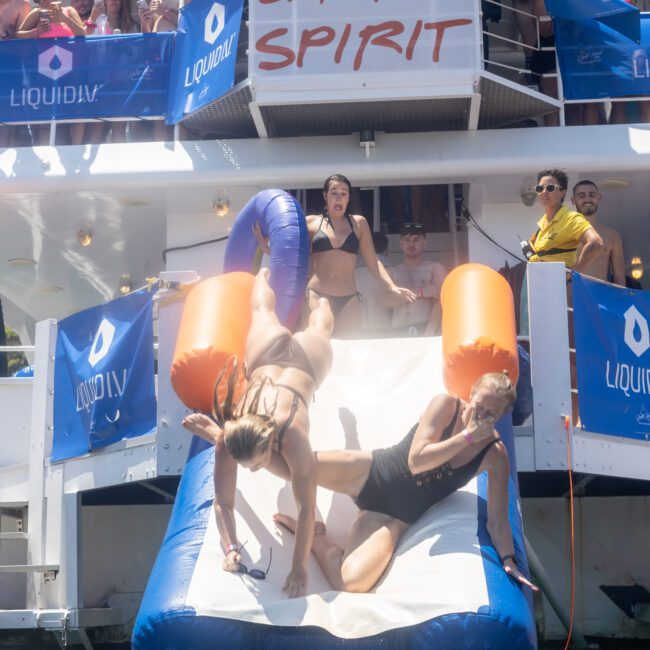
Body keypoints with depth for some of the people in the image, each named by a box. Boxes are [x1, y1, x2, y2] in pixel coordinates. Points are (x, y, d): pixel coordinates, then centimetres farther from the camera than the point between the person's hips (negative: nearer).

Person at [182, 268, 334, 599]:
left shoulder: (293, 436, -48)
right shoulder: (228, 438, -39)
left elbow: (307, 507, -45)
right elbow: (223, 502, -31)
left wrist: (300, 567, -47)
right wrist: (231, 548, -45)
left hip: (306, 356, -2)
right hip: (269, 354, 2)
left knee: (317, 331, 36)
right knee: (263, 311, 37)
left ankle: (322, 302, 70)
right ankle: (264, 275, 69)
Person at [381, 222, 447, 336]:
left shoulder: (435, 268, 10)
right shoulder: (391, 272, 18)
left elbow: (440, 303, -4)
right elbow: (386, 301, 1)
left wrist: (428, 335, -18)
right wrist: (420, 292, -9)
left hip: (427, 329, -2)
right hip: (399, 333, 2)